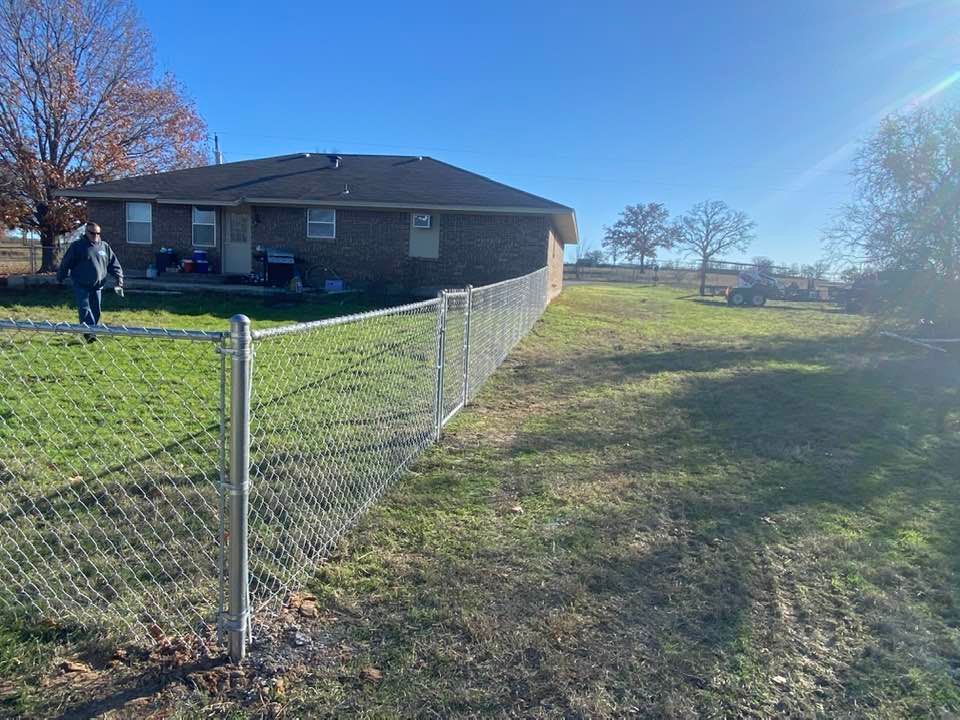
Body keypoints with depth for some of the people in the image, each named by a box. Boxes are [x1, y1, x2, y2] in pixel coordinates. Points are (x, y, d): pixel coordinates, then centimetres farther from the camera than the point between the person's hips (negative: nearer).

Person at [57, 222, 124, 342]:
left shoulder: (104, 247, 10)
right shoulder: (77, 246, -2)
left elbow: (114, 264, 13)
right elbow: (65, 263, 3)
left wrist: (119, 280, 3)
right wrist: (60, 278, 7)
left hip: (97, 286, 4)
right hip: (81, 286, -4)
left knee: (95, 311, 7)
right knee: (84, 309, -13)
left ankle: (92, 333, 17)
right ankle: (89, 333, -21)